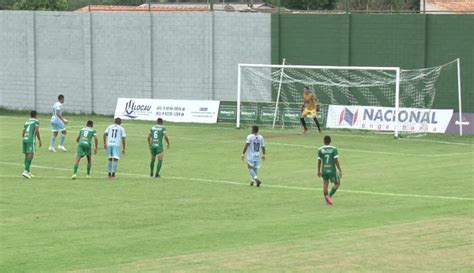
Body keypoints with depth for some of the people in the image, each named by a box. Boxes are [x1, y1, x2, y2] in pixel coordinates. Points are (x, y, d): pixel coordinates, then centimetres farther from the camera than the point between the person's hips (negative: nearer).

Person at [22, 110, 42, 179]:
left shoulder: (27, 122, 22)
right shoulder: (36, 121, 4)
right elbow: (37, 131, -7)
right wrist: (40, 140, -3)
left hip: (25, 139, 7)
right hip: (31, 139, -7)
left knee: (27, 155, 11)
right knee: (31, 155, -11)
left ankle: (28, 172, 13)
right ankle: (26, 171, -24)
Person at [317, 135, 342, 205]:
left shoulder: (320, 150, 0)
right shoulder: (334, 149, -7)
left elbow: (319, 161, 4)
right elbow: (336, 161, -10)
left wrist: (319, 171, 15)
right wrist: (340, 171, -5)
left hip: (324, 170, 2)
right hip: (332, 170, -2)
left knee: (325, 184, 12)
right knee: (337, 183, 14)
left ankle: (327, 200, 5)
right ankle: (329, 196, -3)